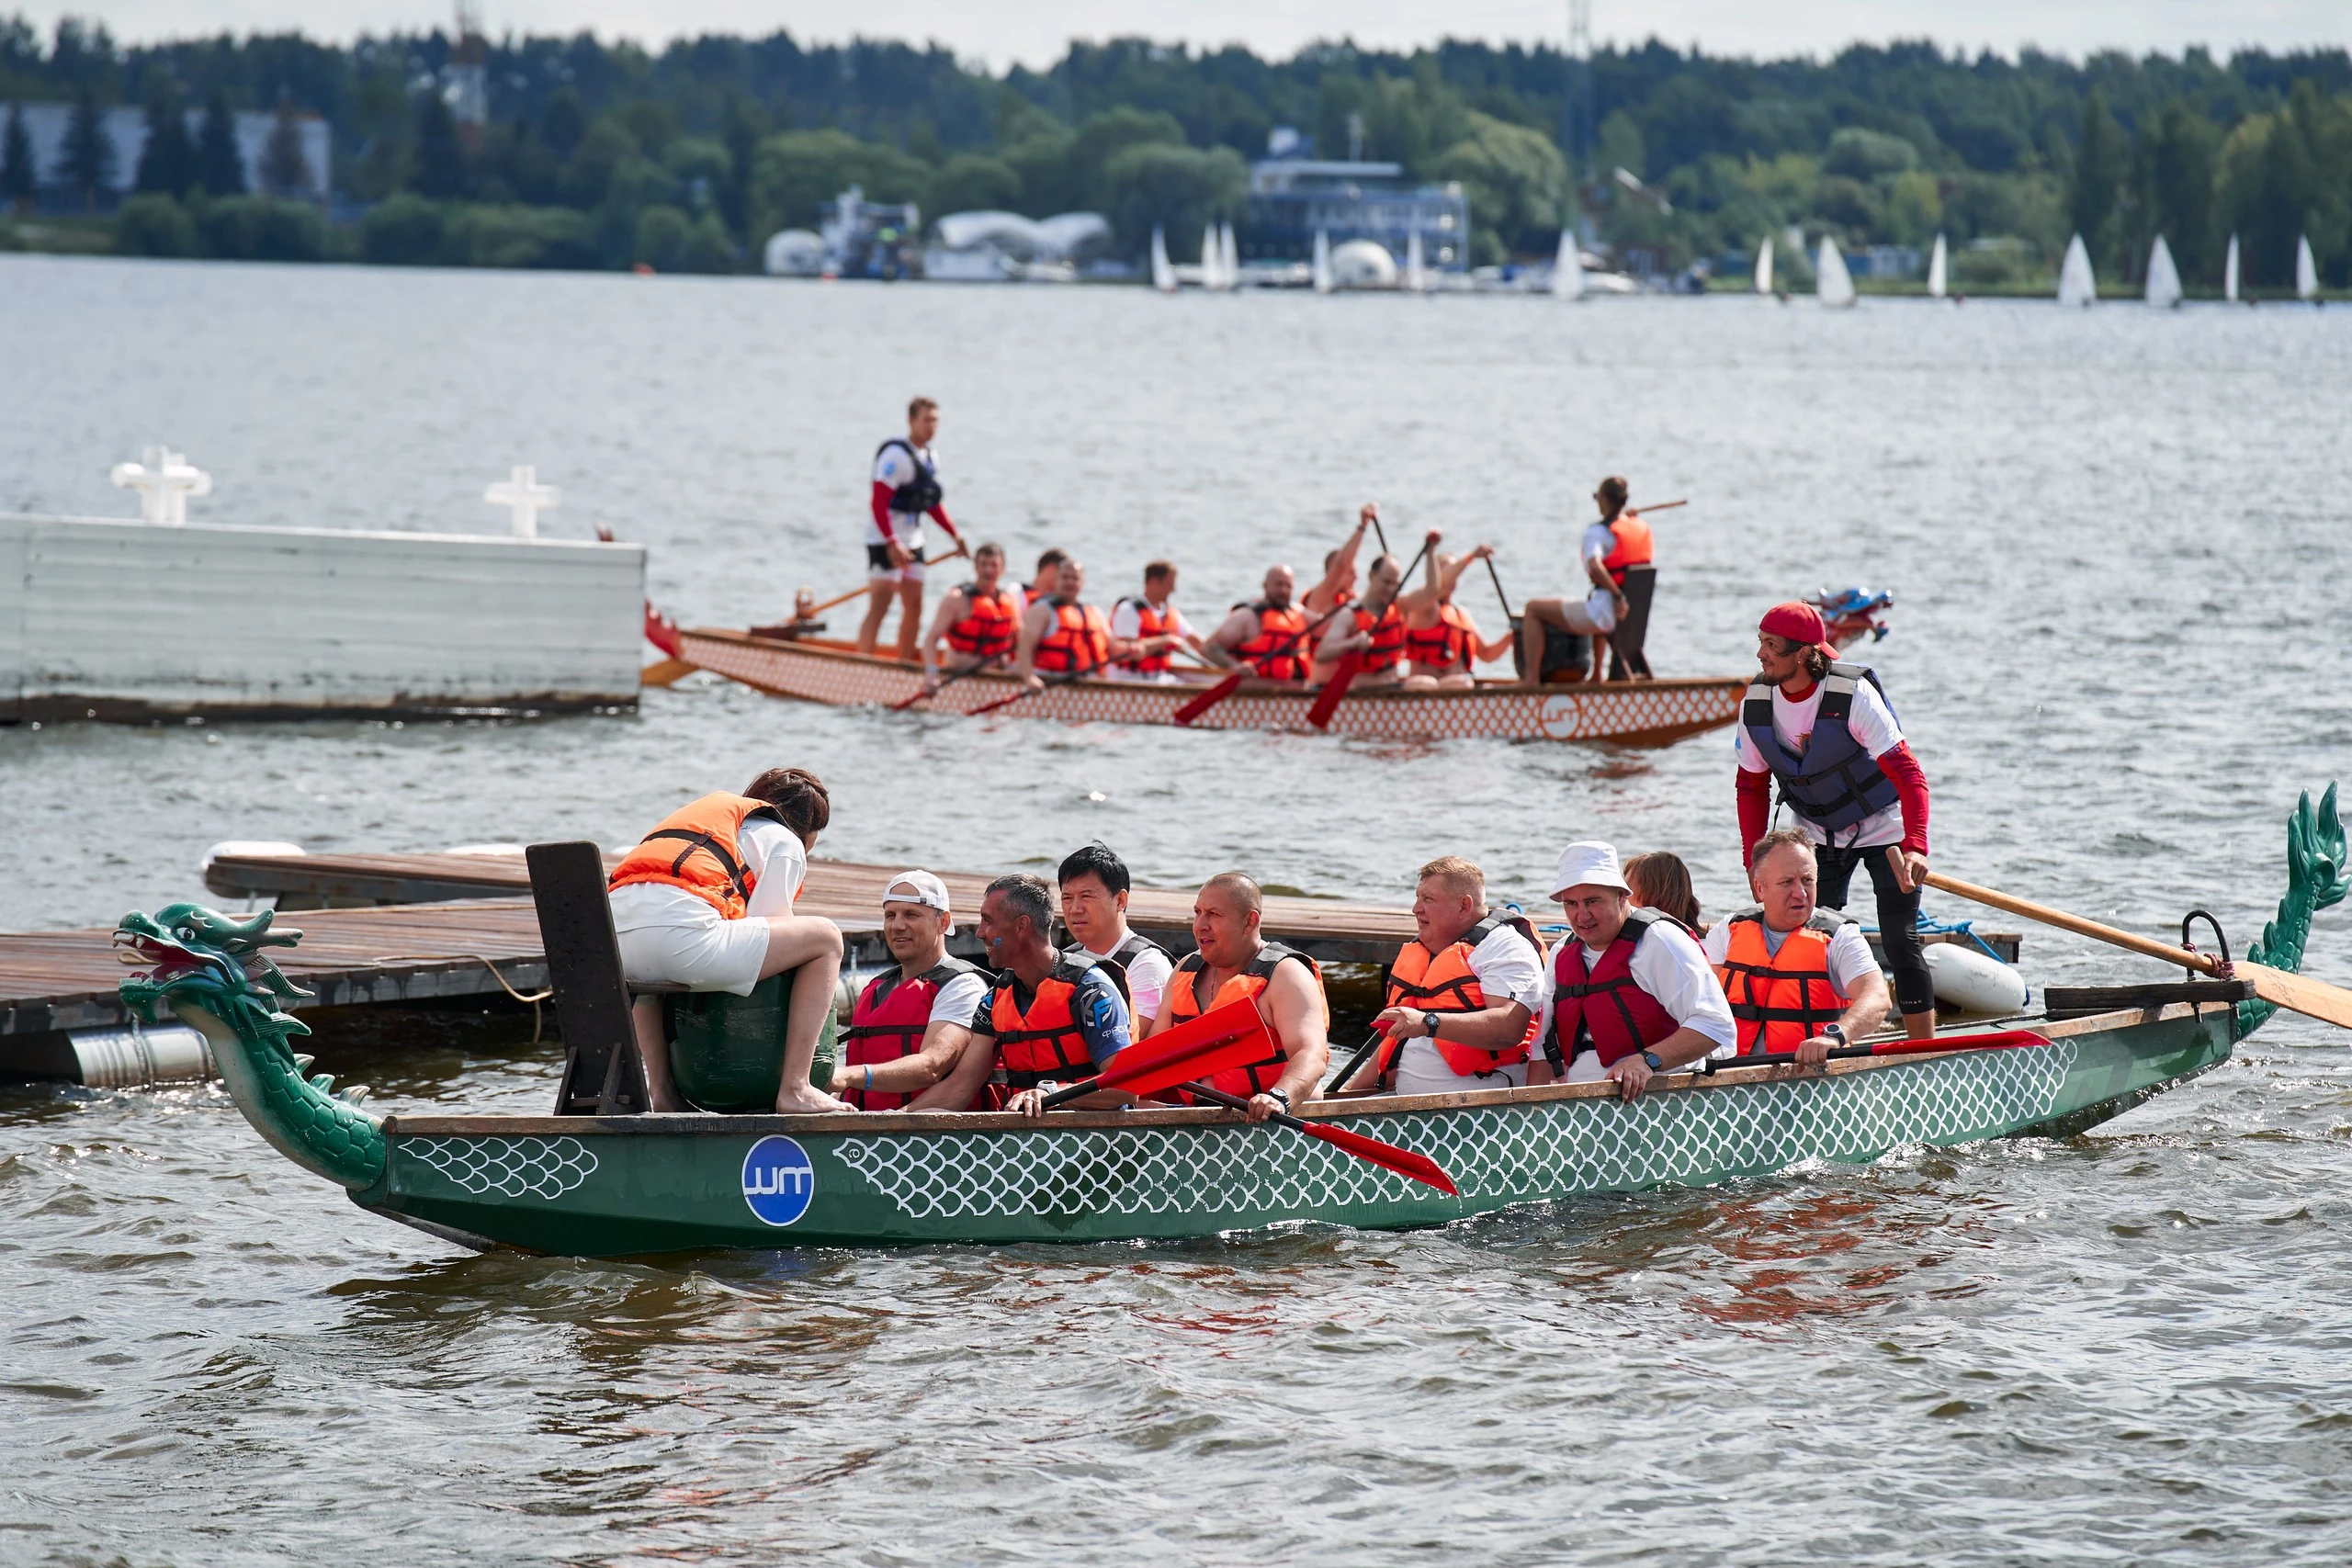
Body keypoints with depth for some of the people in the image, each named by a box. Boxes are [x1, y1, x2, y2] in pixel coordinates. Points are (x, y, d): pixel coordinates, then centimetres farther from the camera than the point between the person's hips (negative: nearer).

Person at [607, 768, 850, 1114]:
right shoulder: (785, 842, 19)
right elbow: (764, 928, 9)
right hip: (681, 930, -7)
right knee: (824, 938, 8)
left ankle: (660, 1089, 31)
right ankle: (795, 1090, 1)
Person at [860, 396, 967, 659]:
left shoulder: (929, 457, 12)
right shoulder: (896, 455, -17)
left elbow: (932, 504, 23)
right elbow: (878, 502, -22)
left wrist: (954, 534, 16)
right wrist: (892, 543, -28)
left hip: (912, 541, 9)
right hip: (885, 541, -9)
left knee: (914, 607, 11)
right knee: (879, 607, -14)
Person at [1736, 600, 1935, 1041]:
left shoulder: (1853, 695, -27)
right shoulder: (1756, 705, -12)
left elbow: (1907, 774, -30)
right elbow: (1752, 786, 3)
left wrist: (1915, 847, -43)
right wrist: (1754, 859, -5)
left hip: (1883, 827, -5)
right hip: (1818, 835, 5)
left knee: (1900, 940, -10)